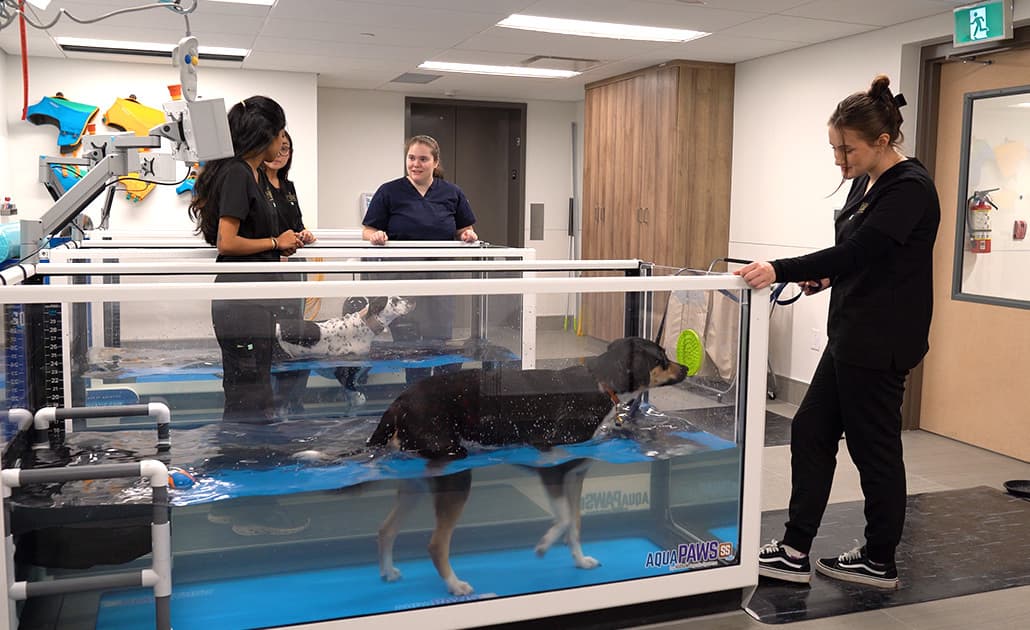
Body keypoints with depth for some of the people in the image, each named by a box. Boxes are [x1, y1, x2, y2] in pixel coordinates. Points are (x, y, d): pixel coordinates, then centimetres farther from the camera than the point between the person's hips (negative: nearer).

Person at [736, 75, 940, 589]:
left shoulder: (909, 188, -18)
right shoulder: (865, 183, 11)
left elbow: (858, 251, -27)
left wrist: (781, 270, -30)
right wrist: (827, 276, 2)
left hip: (881, 343, -10)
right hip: (851, 336, 10)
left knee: (874, 447, 3)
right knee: (812, 433, 10)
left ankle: (880, 563, 21)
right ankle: (795, 552, 17)